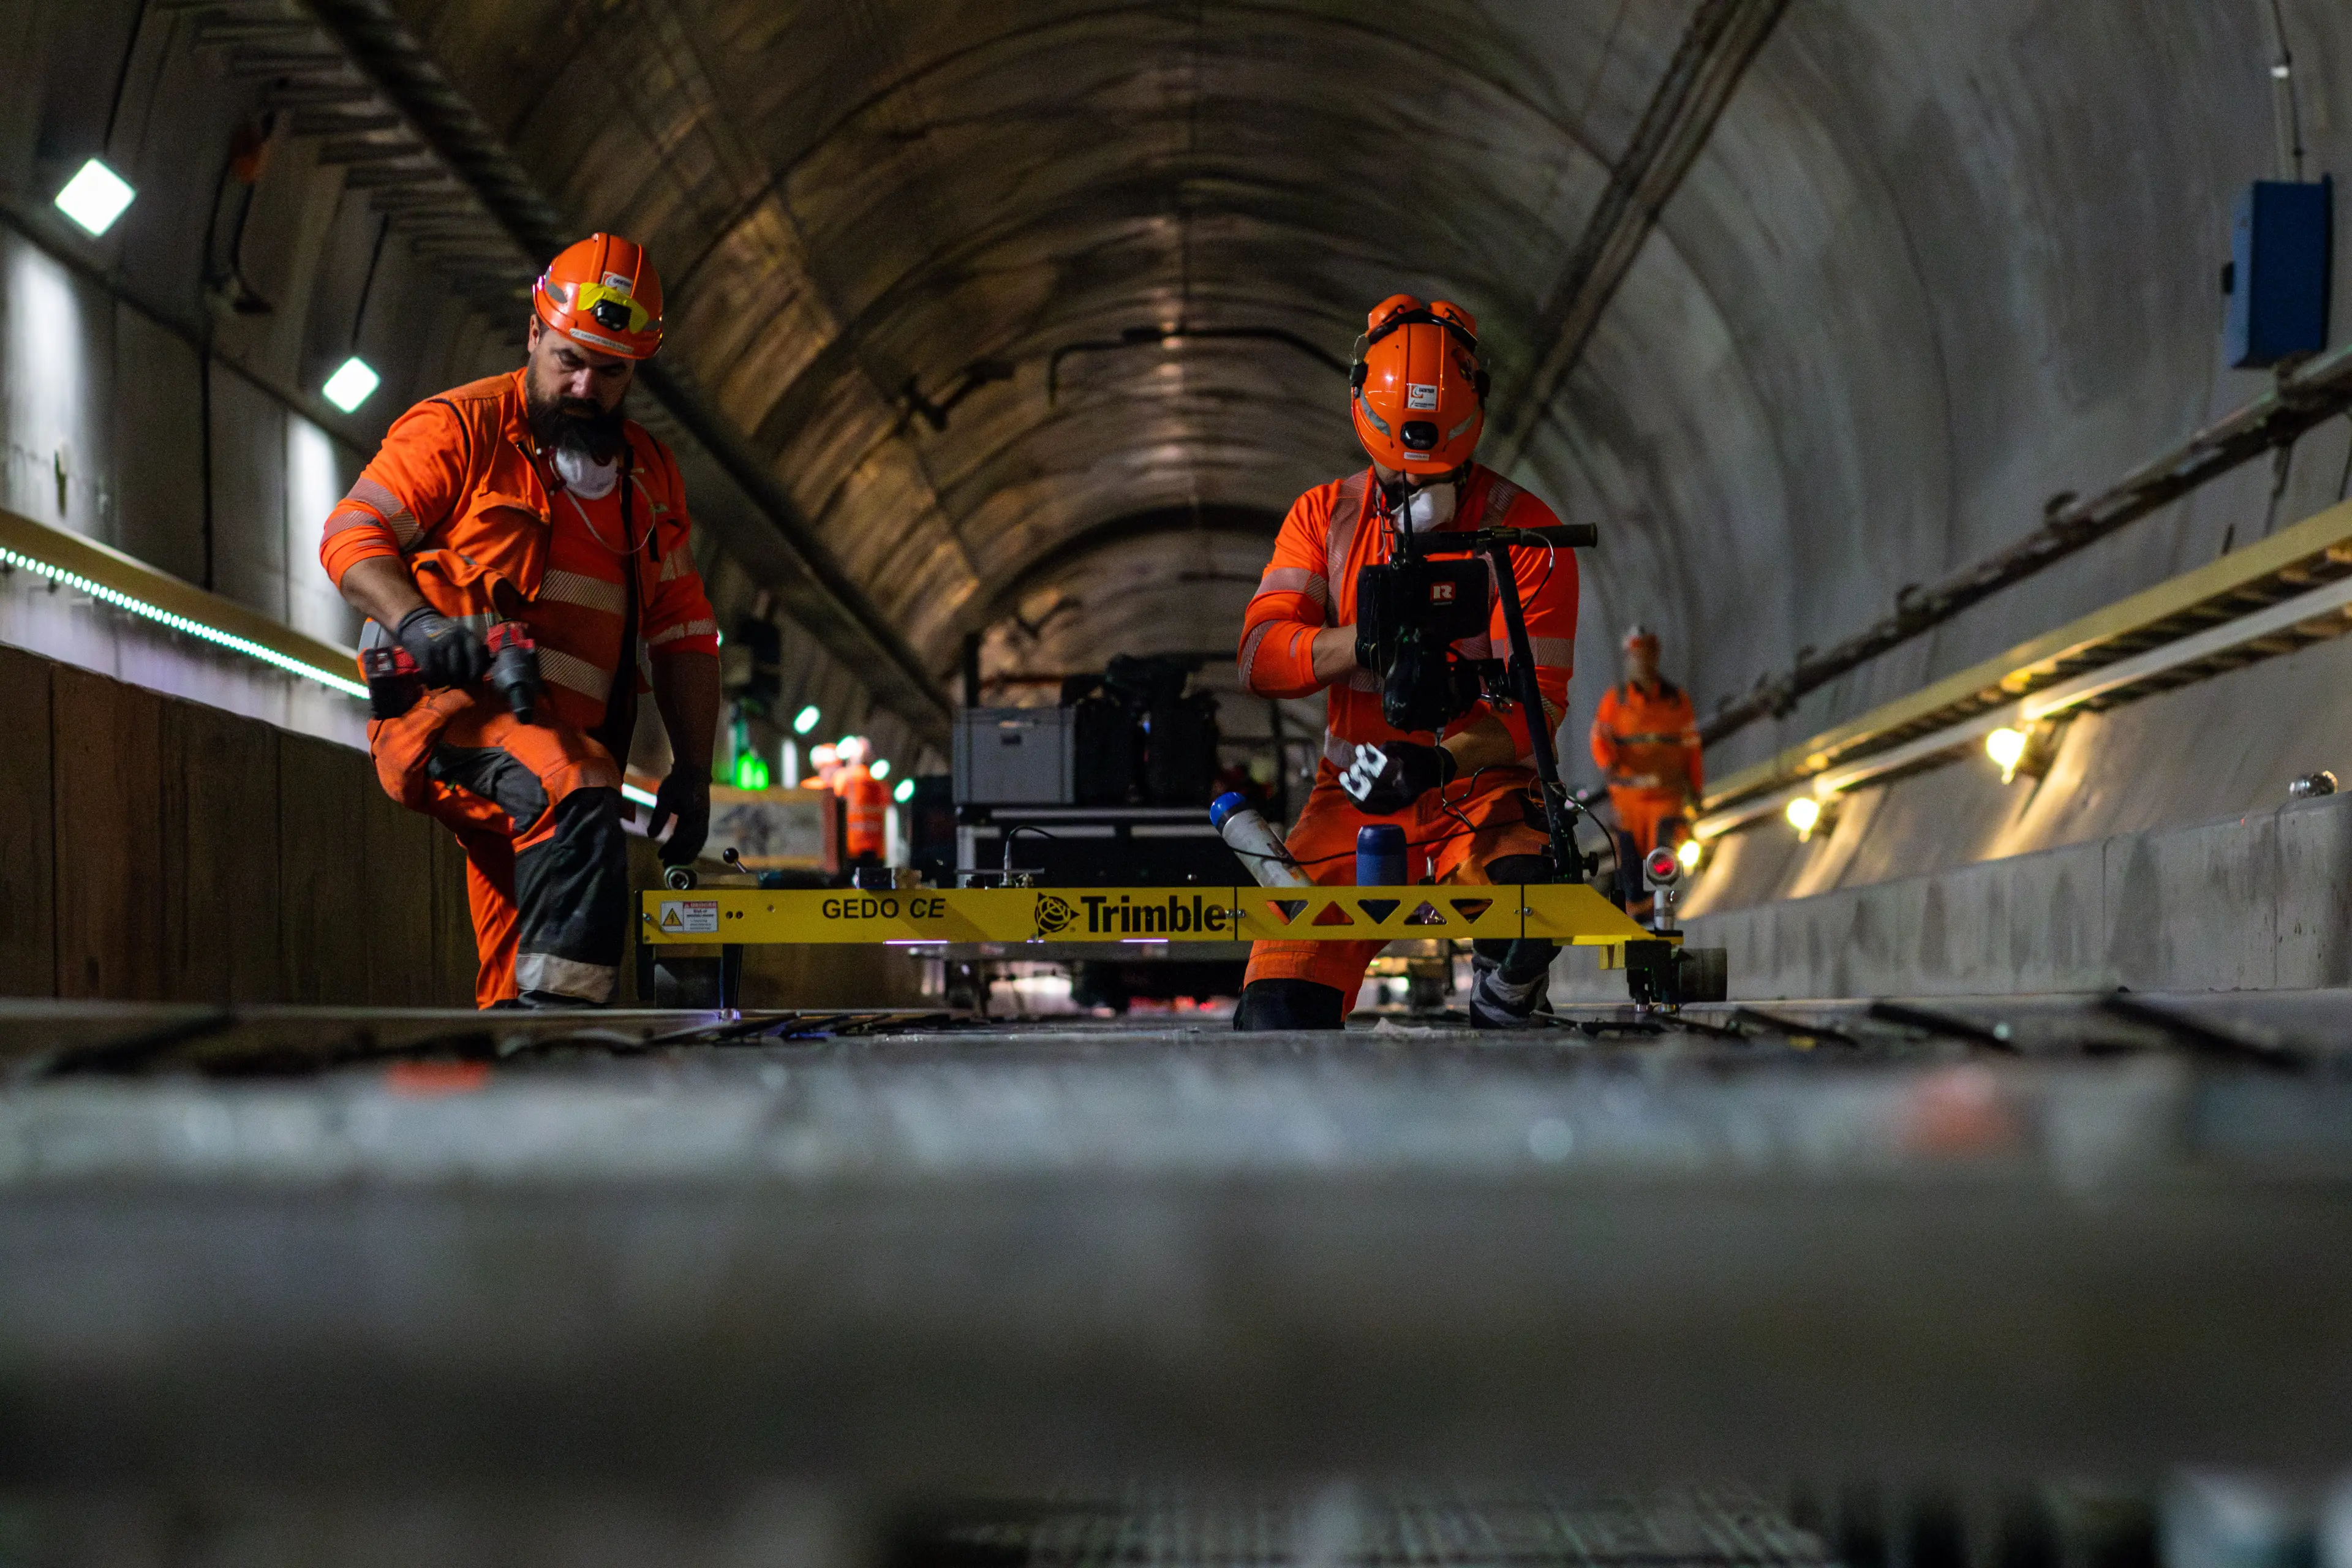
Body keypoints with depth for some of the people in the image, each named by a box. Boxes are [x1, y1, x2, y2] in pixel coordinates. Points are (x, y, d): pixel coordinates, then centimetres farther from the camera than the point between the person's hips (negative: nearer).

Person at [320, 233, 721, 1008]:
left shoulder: (648, 473, 19)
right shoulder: (460, 428, 2)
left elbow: (681, 630, 20)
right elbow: (352, 536, -5)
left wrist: (692, 768, 9)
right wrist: (417, 620, -24)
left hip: (561, 737, 6)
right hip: (448, 711, -6)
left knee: (520, 981, 1)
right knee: (577, 798, -36)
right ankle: (562, 1010, -45)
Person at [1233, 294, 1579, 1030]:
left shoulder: (1525, 533, -6)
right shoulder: (1323, 518, 5)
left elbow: (1536, 701, -12)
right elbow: (1261, 657, -6)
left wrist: (1442, 761, -31)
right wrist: (1363, 642, -25)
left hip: (1480, 795, -2)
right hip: (1354, 800, 2)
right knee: (1277, 1016, -15)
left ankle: (1501, 1008, -1)